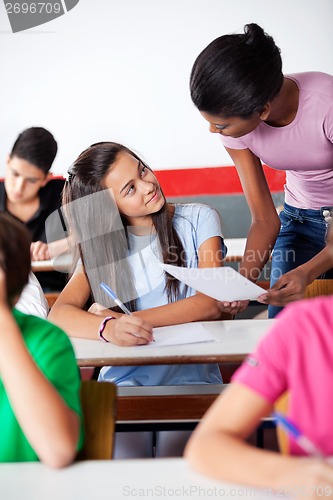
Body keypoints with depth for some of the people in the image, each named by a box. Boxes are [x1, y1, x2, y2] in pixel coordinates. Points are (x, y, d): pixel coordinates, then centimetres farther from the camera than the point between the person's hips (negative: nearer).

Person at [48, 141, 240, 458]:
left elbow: (211, 304, -11)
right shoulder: (103, 245, 6)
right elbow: (59, 314, -9)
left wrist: (127, 319, -21)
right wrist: (109, 329, -32)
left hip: (190, 376, -1)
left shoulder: (198, 219, 2)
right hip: (124, 380, 1)